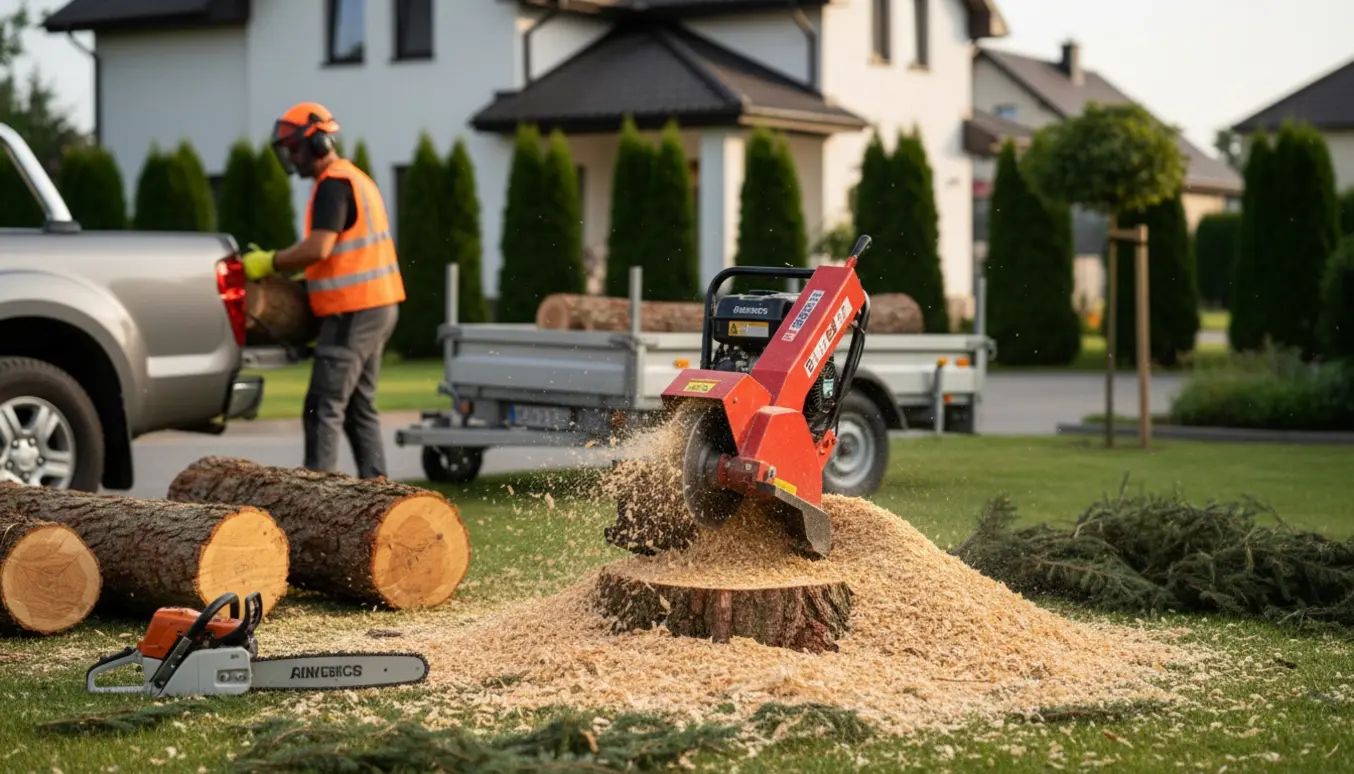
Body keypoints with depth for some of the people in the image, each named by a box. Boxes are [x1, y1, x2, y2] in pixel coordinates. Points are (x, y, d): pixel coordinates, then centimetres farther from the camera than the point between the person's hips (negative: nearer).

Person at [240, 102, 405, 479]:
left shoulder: (333, 184, -13)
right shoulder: (355, 179, 19)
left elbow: (318, 248, -24)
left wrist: (268, 262, -13)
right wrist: (289, 272, 14)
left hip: (354, 312, -10)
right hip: (377, 306, 10)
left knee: (324, 409, -10)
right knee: (359, 408, 12)